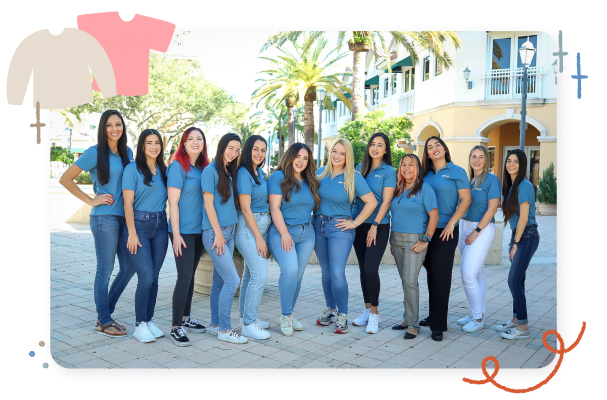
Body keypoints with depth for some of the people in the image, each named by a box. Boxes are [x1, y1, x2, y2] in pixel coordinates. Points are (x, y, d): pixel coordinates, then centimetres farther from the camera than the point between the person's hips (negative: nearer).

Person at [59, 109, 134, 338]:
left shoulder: (127, 153, 11)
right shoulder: (95, 152, -6)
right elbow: (65, 179, -6)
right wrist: (91, 200, -8)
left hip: (124, 217, 7)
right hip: (105, 218, -7)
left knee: (129, 267, 10)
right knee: (105, 270, 1)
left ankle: (105, 314, 26)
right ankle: (104, 323, 15)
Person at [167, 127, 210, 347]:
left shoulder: (204, 168, 10)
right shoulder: (178, 166, -8)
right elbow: (173, 202, -12)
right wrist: (176, 234, -15)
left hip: (199, 230, 6)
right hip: (183, 231, -6)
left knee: (190, 275, 14)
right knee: (185, 277, -8)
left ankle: (185, 318, 27)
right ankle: (176, 327, 1)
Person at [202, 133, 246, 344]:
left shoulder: (230, 172, 14)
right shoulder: (211, 170, -8)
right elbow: (208, 203, -12)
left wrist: (226, 233, 10)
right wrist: (218, 233, -14)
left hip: (229, 231, 7)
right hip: (215, 232, -7)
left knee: (220, 281, 11)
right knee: (232, 280, -9)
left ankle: (215, 325, 20)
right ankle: (224, 329, 1)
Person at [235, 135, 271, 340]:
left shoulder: (260, 173, 13)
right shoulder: (244, 173, -12)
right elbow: (245, 208, -14)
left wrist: (262, 235, 10)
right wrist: (259, 237, -14)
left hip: (262, 224, 8)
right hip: (248, 227, -8)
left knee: (250, 273, 13)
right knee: (260, 274, -11)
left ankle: (246, 316, 23)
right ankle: (248, 324, -3)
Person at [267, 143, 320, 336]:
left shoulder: (310, 181, 14)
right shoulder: (278, 177, -3)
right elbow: (274, 207, -9)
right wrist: (285, 234, -16)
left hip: (307, 233, 6)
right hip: (282, 232, -5)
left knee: (298, 275, 5)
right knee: (290, 270, -21)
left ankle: (289, 315, 20)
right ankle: (285, 316, -5)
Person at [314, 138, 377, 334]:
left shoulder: (354, 177, -6)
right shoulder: (320, 173, 6)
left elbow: (372, 202, -8)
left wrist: (355, 222, -9)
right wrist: (312, 218, 4)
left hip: (340, 228, -4)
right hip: (318, 226, 4)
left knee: (337, 273, -9)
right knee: (326, 271, 13)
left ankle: (342, 316, 6)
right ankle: (330, 309, 27)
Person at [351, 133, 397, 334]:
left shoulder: (388, 171, -3)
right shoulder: (360, 168, 11)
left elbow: (386, 201, -8)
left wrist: (375, 225, -15)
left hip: (378, 226, -5)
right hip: (359, 225, 5)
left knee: (371, 268, -12)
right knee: (363, 269, 9)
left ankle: (374, 313, 2)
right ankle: (367, 310, 20)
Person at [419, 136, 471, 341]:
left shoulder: (456, 171, -2)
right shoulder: (425, 174, 11)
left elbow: (466, 200, -6)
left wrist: (452, 223, -14)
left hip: (446, 231, -5)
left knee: (441, 273, -5)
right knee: (431, 272, 12)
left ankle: (438, 325, 2)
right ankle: (433, 315, 25)